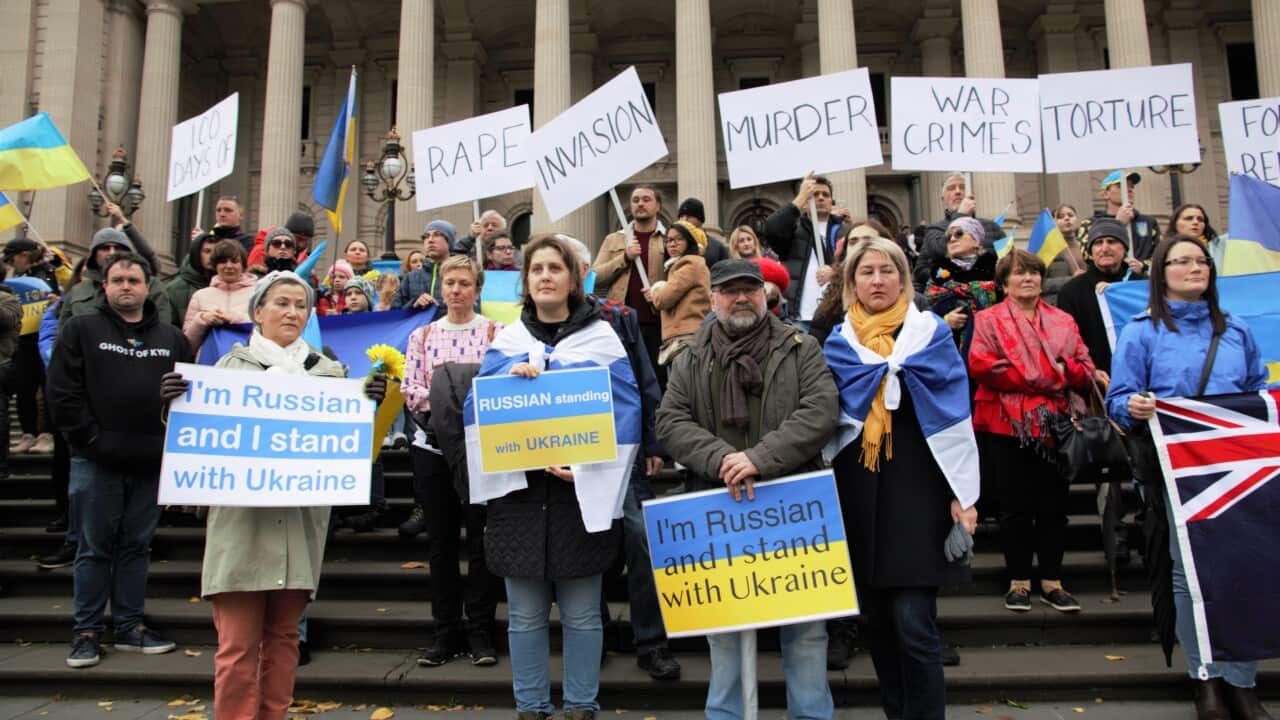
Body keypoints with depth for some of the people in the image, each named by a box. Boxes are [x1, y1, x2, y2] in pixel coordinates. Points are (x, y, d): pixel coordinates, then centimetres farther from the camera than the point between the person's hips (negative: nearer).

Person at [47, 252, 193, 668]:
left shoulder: (171, 337, 10)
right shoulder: (81, 330, 2)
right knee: (95, 548, 5)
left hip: (151, 462, 3)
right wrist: (92, 440, -10)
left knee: (137, 545, 11)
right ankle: (87, 631, 16)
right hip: (96, 462, -2)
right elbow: (63, 393, -4)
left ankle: (130, 626, 21)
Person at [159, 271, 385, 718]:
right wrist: (175, 402, -10)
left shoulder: (329, 372, 10)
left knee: (283, 636, 10)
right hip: (241, 519, -2)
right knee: (239, 644, -3)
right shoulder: (231, 366, 6)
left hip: (300, 523, 2)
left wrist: (370, 403, -9)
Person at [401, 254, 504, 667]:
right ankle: (446, 632, 19)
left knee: (481, 538, 1)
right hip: (433, 445, 3)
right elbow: (409, 391, 3)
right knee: (440, 540, 9)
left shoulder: (496, 332, 2)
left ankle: (480, 632, 13)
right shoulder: (423, 336, 10)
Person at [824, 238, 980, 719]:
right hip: (857, 491, 3)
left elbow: (955, 417, -2)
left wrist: (963, 495, -7)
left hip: (917, 489, -3)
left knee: (913, 622, -8)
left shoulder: (932, 333, 1)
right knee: (877, 621, 10)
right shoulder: (838, 343, 8)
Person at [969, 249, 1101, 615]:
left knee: (1054, 506, 7)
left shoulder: (1063, 322, 14)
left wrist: (1063, 370, -16)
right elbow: (980, 364, -14)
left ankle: (1052, 582, 18)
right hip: (1008, 426, -3)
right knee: (1016, 507, 4)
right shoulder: (989, 320, 3)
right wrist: (1045, 375, -14)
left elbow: (1087, 371, 8)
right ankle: (1019, 582, 15)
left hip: (1054, 425, 3)